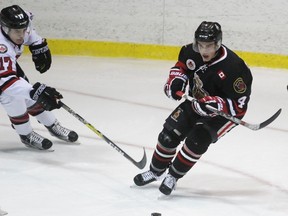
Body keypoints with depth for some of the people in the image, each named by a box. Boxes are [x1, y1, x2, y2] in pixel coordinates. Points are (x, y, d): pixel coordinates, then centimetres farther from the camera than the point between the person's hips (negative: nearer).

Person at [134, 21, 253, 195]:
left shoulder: (232, 67, -34)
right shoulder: (192, 52, -16)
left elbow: (239, 106, -31)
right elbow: (182, 64, 10)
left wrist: (212, 104, -42)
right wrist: (175, 81, -8)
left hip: (223, 113, -6)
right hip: (194, 102, 6)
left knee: (197, 140, -22)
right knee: (169, 133, 3)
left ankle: (173, 176, -3)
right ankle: (155, 171, 25)